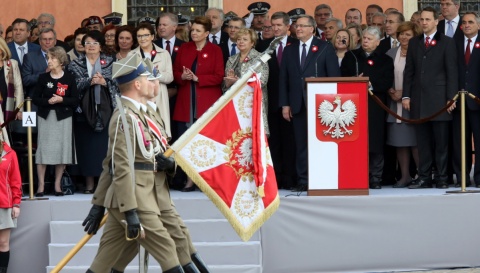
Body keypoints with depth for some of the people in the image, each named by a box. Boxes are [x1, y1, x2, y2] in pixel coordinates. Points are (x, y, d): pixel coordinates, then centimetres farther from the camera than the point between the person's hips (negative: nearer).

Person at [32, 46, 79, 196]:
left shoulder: (69, 78, 0)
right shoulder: (43, 77, 4)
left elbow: (75, 101, -1)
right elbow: (35, 98, 3)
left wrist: (61, 100, -16)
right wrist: (47, 101, -14)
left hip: (63, 117, 0)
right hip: (46, 117, 0)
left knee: (62, 149, 0)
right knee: (44, 149, -3)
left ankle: (57, 185, 10)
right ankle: (41, 185, 1)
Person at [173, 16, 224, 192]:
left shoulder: (215, 50, 0)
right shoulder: (184, 48, 11)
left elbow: (218, 77, -5)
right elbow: (175, 72, 11)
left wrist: (196, 78, -14)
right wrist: (182, 77, -11)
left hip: (207, 103, -3)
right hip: (186, 103, 3)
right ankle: (190, 179, 5)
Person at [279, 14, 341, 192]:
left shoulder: (325, 48, 3)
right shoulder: (289, 50, 14)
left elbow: (334, 76, -1)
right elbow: (284, 79, 12)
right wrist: (284, 104, 4)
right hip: (298, 105, 3)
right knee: (301, 145, 2)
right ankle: (303, 180, 4)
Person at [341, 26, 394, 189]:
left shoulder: (385, 60, 11)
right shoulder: (350, 57, 15)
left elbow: (387, 83, -1)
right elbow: (342, 78, 7)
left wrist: (371, 84, -14)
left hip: (375, 107, -1)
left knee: (375, 143, -2)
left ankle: (375, 179, 2)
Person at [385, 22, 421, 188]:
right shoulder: (390, 54, 11)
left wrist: (404, 93, -11)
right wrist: (391, 91, -3)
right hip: (395, 104, 5)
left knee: (415, 141, -6)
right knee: (399, 141, 5)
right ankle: (405, 176, 11)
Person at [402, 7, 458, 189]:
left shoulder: (446, 43, 3)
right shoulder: (414, 43, 14)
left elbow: (452, 72, -1)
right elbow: (409, 70, 13)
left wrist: (451, 97, -7)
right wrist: (406, 95, 5)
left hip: (438, 99, -4)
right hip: (419, 99, 4)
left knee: (441, 142, -1)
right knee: (423, 142, 4)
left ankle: (442, 179, 3)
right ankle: (424, 178, 7)